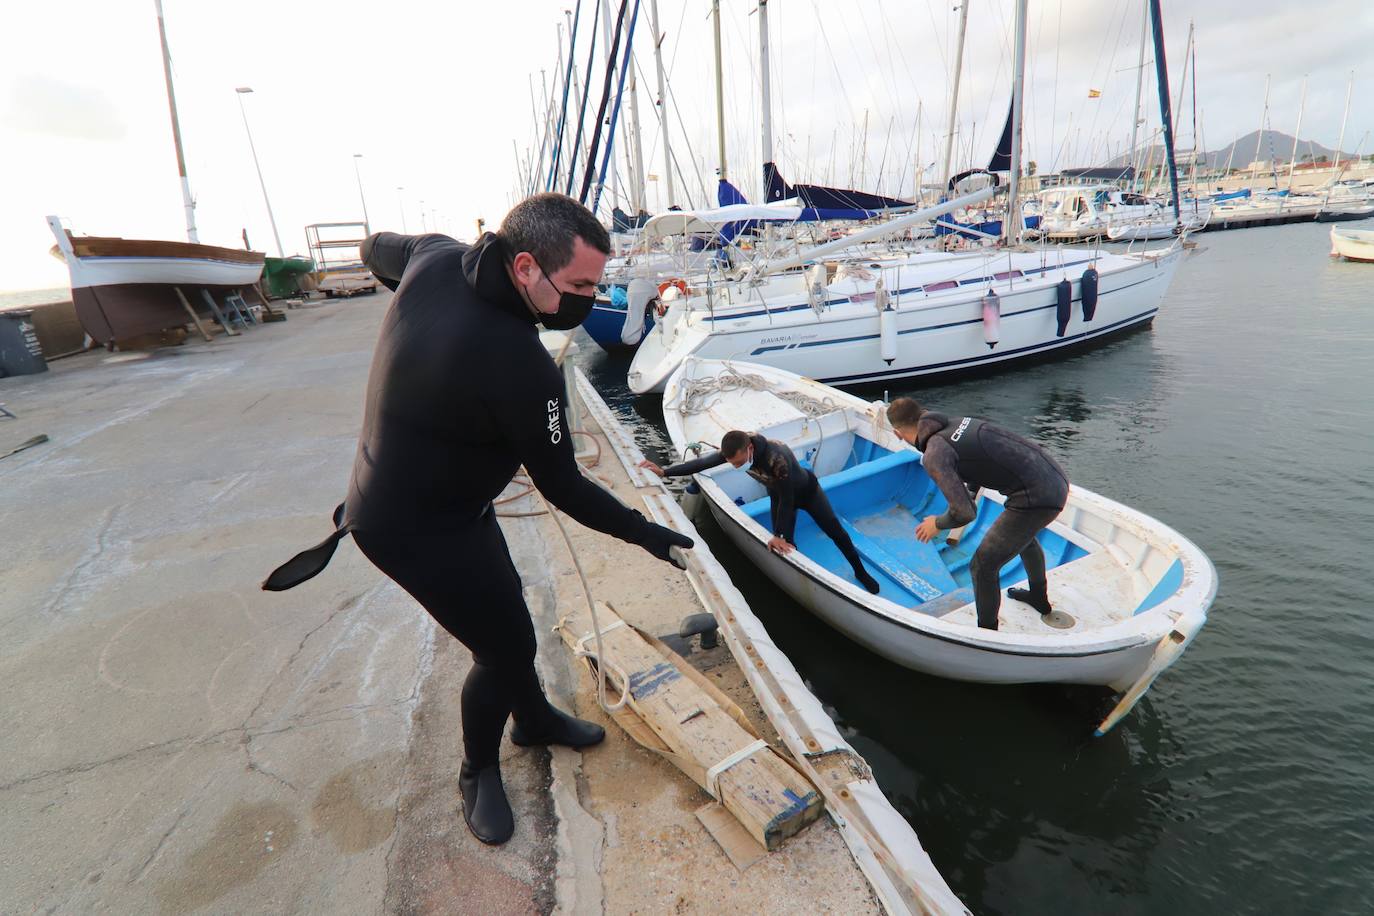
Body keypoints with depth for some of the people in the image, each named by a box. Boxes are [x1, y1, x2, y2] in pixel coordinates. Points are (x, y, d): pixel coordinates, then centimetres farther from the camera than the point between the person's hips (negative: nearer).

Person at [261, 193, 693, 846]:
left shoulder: (436, 258, -10)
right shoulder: (520, 367, -34)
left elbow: (376, 250, 14)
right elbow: (562, 488, -23)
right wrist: (642, 532, -10)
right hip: (418, 530, -9)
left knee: (503, 612, 22)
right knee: (504, 644, 5)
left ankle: (534, 718, 47)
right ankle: (478, 772, 34)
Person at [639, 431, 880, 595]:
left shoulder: (777, 457, -47)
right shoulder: (736, 449, -28)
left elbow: (787, 498, -36)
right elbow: (702, 462, -16)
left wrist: (778, 534, -29)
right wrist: (664, 471, -16)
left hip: (806, 490, -5)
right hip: (778, 494, 5)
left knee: (835, 531, 7)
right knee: (785, 545, 0)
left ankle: (861, 572, 28)